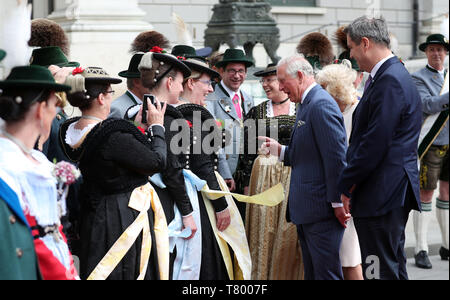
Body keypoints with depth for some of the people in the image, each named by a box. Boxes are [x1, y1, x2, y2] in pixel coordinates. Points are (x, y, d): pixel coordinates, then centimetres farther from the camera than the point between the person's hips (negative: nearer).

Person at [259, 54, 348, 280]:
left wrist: (338, 203, -19)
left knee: (326, 272, -6)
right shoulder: (306, 105, 17)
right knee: (312, 272, 14)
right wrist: (279, 150, 6)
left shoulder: (321, 105, -15)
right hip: (306, 210, 10)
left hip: (322, 210, -10)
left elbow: (336, 157, -20)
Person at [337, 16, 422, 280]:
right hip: (391, 192, 11)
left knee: (379, 270, -7)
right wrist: (350, 182, 13)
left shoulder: (390, 82, -17)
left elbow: (374, 144, -20)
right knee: (394, 267, 17)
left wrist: (345, 186, -11)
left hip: (382, 195, -11)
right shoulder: (394, 75, 16)